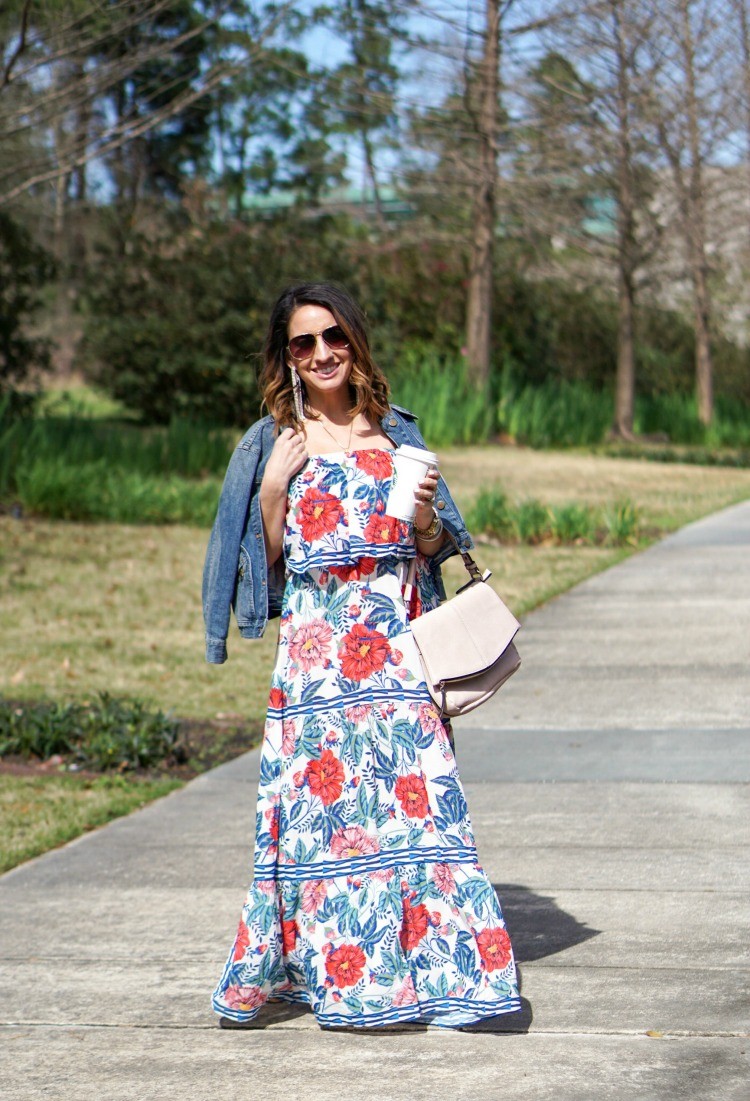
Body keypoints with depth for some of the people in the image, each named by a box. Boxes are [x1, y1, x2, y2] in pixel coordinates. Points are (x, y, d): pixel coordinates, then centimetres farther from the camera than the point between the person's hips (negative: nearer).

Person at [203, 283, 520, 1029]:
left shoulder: (395, 432, 10)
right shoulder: (274, 442, 6)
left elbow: (433, 549, 13)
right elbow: (267, 557, 4)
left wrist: (427, 515, -7)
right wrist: (274, 488, -9)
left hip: (395, 641, 1)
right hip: (315, 644, -1)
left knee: (412, 792, -5)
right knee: (321, 794, -2)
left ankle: (440, 967, 0)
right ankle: (333, 969, 9)